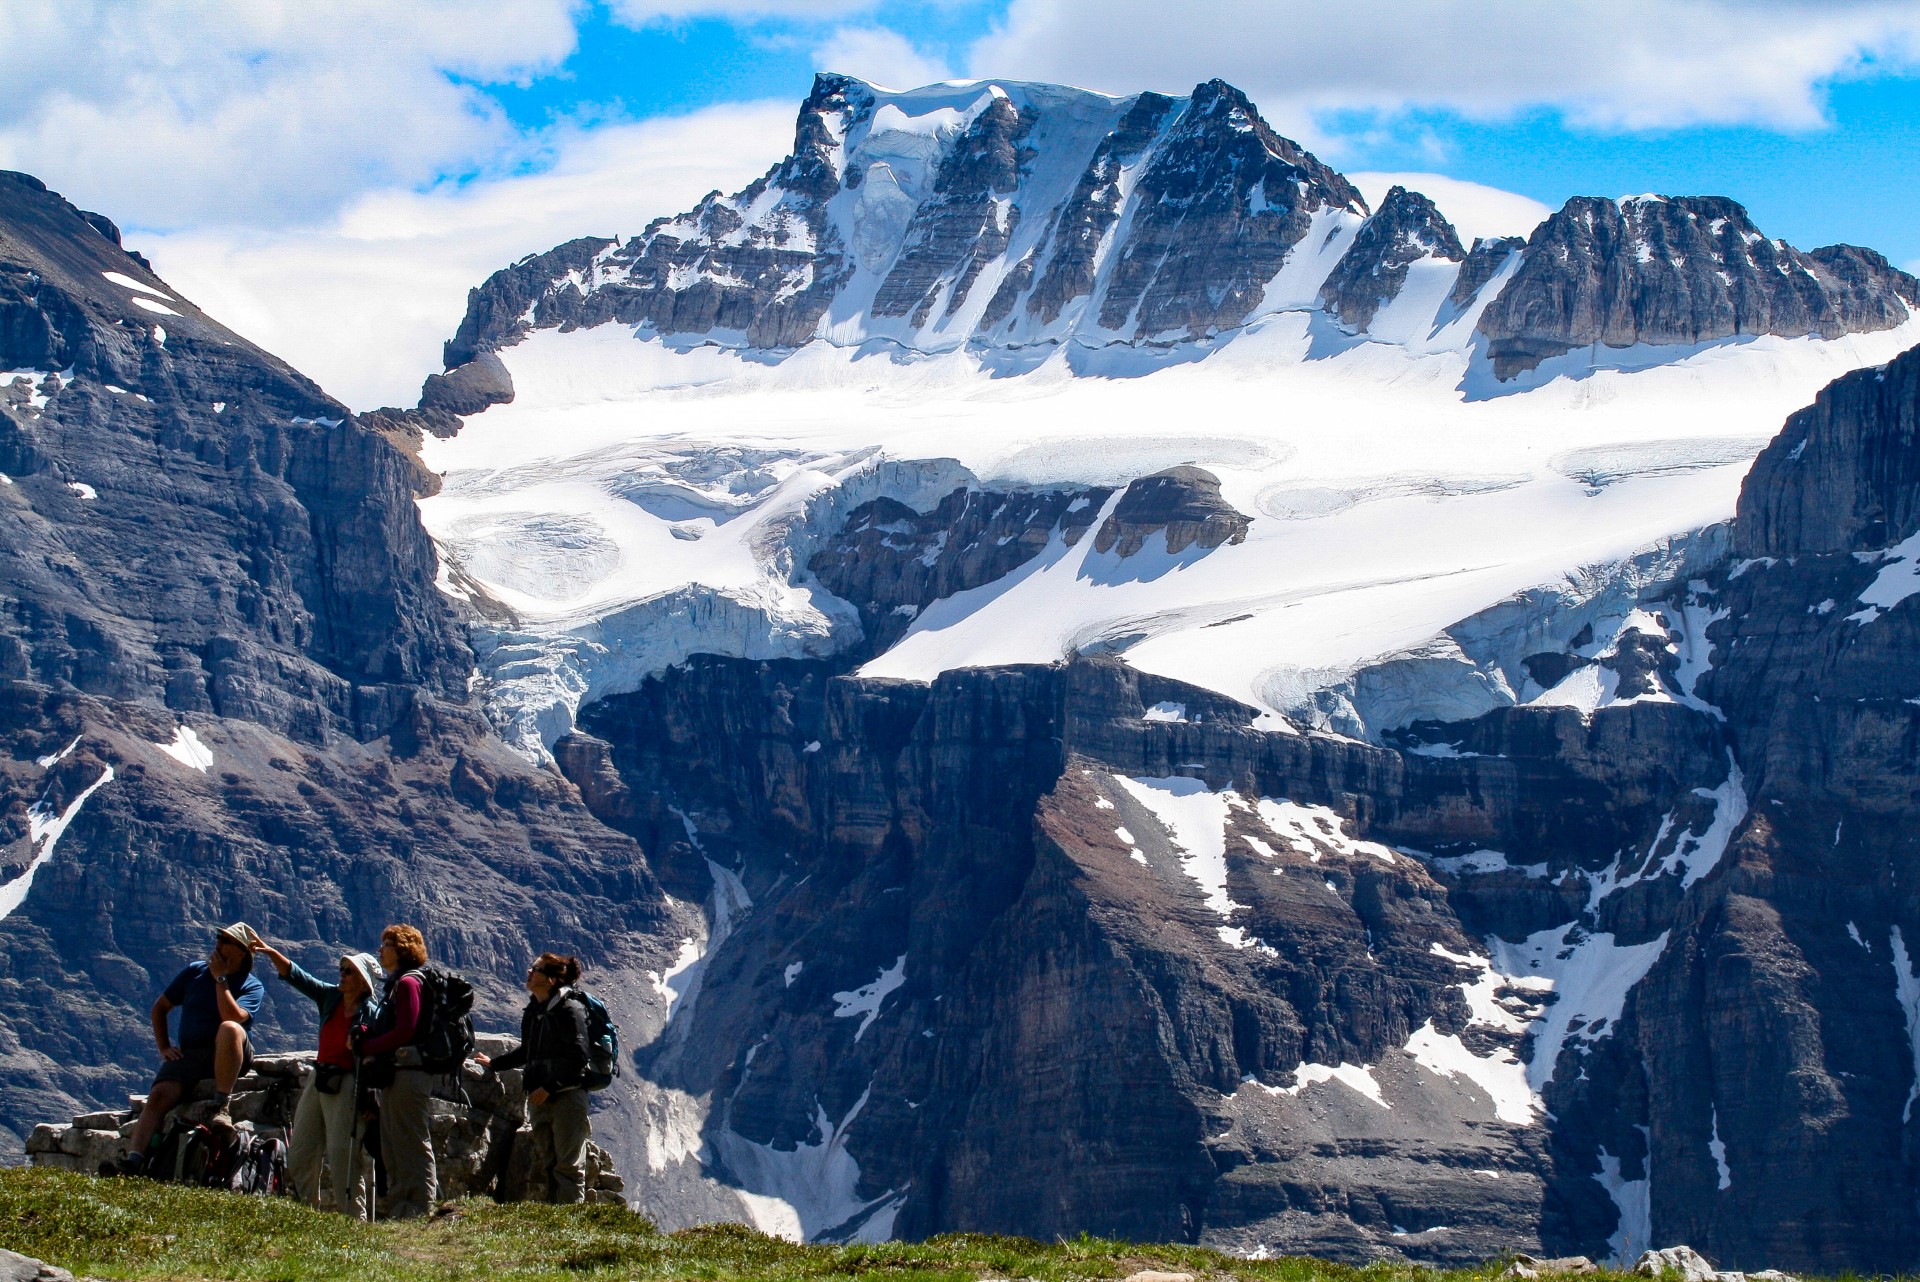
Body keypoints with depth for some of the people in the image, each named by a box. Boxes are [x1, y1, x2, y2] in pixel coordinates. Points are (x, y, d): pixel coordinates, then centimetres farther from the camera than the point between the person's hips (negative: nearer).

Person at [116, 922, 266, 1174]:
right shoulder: (195, 972, 13)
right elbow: (159, 1008, 20)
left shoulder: (252, 987, 2)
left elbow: (232, 1018, -19)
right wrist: (164, 1047, 8)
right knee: (159, 1095, -25)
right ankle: (133, 1161, -37)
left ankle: (222, 1106, -30)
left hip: (230, 1057, -3)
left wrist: (220, 979, -13)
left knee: (230, 1029, -37)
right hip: (189, 1056, 3)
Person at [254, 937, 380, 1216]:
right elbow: (295, 976, 7)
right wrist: (270, 953, -7)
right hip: (319, 1079, 8)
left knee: (343, 1152, -9)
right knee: (300, 1150, 10)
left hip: (346, 1085, -8)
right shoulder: (330, 997, 8)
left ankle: (353, 1216, -4)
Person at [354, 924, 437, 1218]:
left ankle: (421, 1208, -9)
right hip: (395, 1074, 11)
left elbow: (404, 1031, -17)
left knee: (412, 1144, -9)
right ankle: (398, 1209, 17)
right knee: (392, 1148, 13)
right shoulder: (395, 984, 21)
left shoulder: (408, 983, -9)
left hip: (408, 1073, -11)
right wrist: (363, 1032, 0)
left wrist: (367, 1047, -12)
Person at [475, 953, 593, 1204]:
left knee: (568, 1164, -7)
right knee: (544, 1162, 7)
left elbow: (577, 1056, -15)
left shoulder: (569, 1009, -10)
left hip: (567, 1095, -8)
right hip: (539, 1098, 8)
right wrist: (495, 1064, 33)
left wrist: (549, 1088, -19)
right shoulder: (533, 1010, 14)